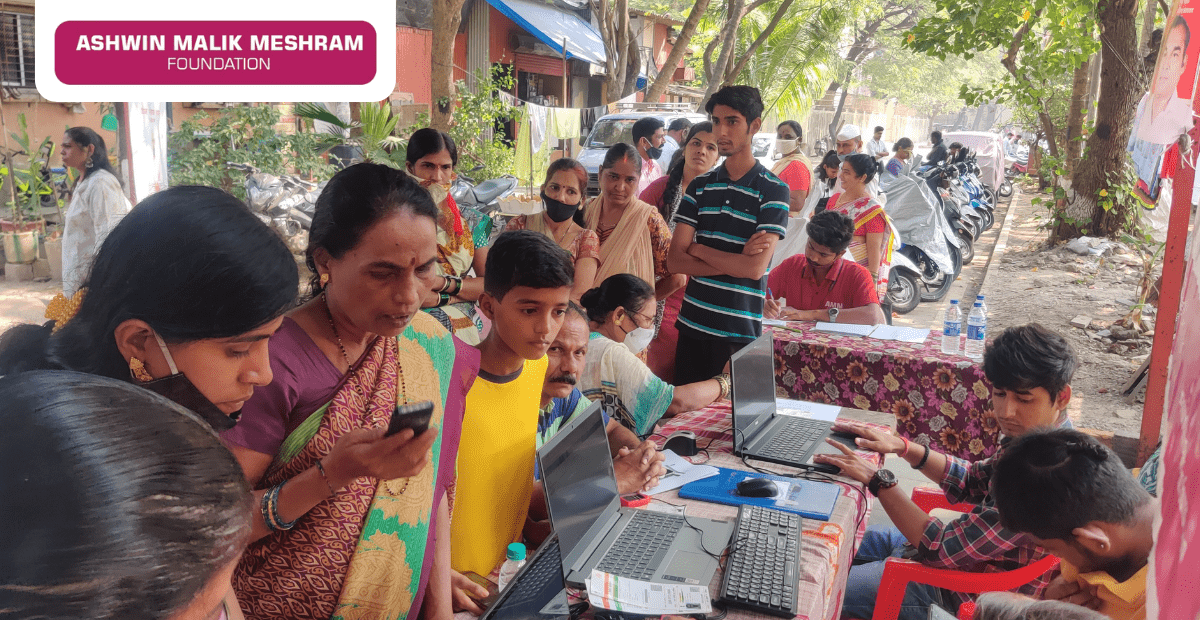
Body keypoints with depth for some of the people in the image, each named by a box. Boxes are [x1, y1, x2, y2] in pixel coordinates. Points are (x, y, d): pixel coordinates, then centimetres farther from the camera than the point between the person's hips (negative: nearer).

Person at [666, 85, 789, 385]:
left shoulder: (773, 190, -4)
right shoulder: (700, 186, 8)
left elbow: (755, 268, -15)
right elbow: (675, 260, -1)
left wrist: (698, 249, -5)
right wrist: (736, 260, -12)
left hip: (740, 334, -4)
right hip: (692, 326, 4)